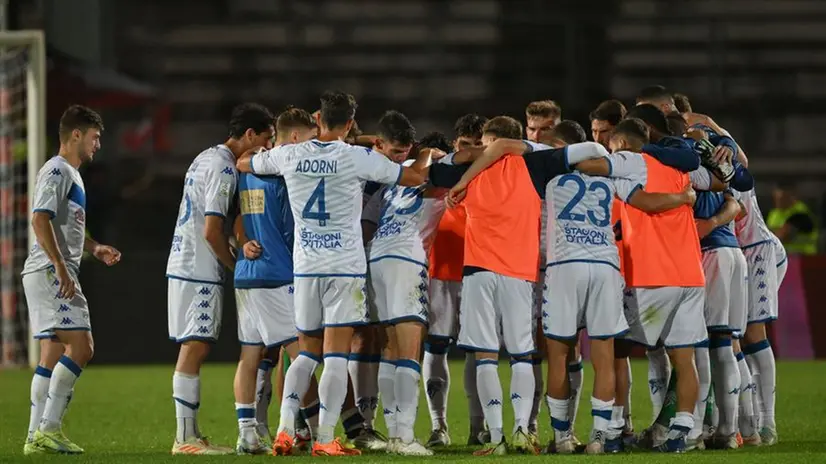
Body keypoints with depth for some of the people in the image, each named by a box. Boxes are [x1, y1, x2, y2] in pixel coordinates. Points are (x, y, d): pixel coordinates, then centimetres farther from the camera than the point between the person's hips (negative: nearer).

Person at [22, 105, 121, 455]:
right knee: (81, 346, -15)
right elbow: (40, 220, -21)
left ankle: (36, 437, 8)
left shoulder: (70, 174, 21)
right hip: (49, 273, -11)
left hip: (57, 274, 11)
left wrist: (94, 248, 21)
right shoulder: (56, 171, -11)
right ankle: (48, 429, -16)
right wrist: (60, 266, -25)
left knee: (53, 355, 8)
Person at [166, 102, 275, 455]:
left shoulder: (206, 158, 17)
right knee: (195, 348, -9)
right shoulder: (223, 168, -14)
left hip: (183, 265, 10)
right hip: (201, 271, -10)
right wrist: (236, 265, -6)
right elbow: (212, 230, -18)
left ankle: (190, 435, 11)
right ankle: (186, 439, -9)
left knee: (193, 349, 10)